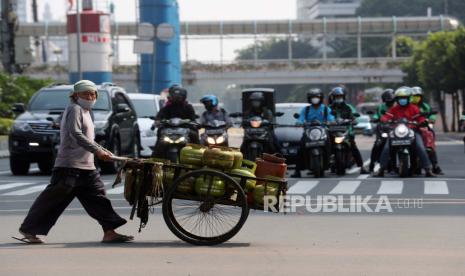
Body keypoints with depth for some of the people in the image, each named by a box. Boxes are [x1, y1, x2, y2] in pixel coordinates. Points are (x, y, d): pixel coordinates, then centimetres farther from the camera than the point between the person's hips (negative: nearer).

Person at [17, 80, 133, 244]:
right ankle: (29, 229, 1)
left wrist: (104, 152, 16)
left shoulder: (85, 112, 21)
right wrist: (97, 150, -25)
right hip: (69, 165, -10)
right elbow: (75, 133, -22)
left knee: (98, 197, 3)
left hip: (86, 167, 10)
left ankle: (109, 232, 1)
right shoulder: (74, 109, -8)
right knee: (54, 198, -6)